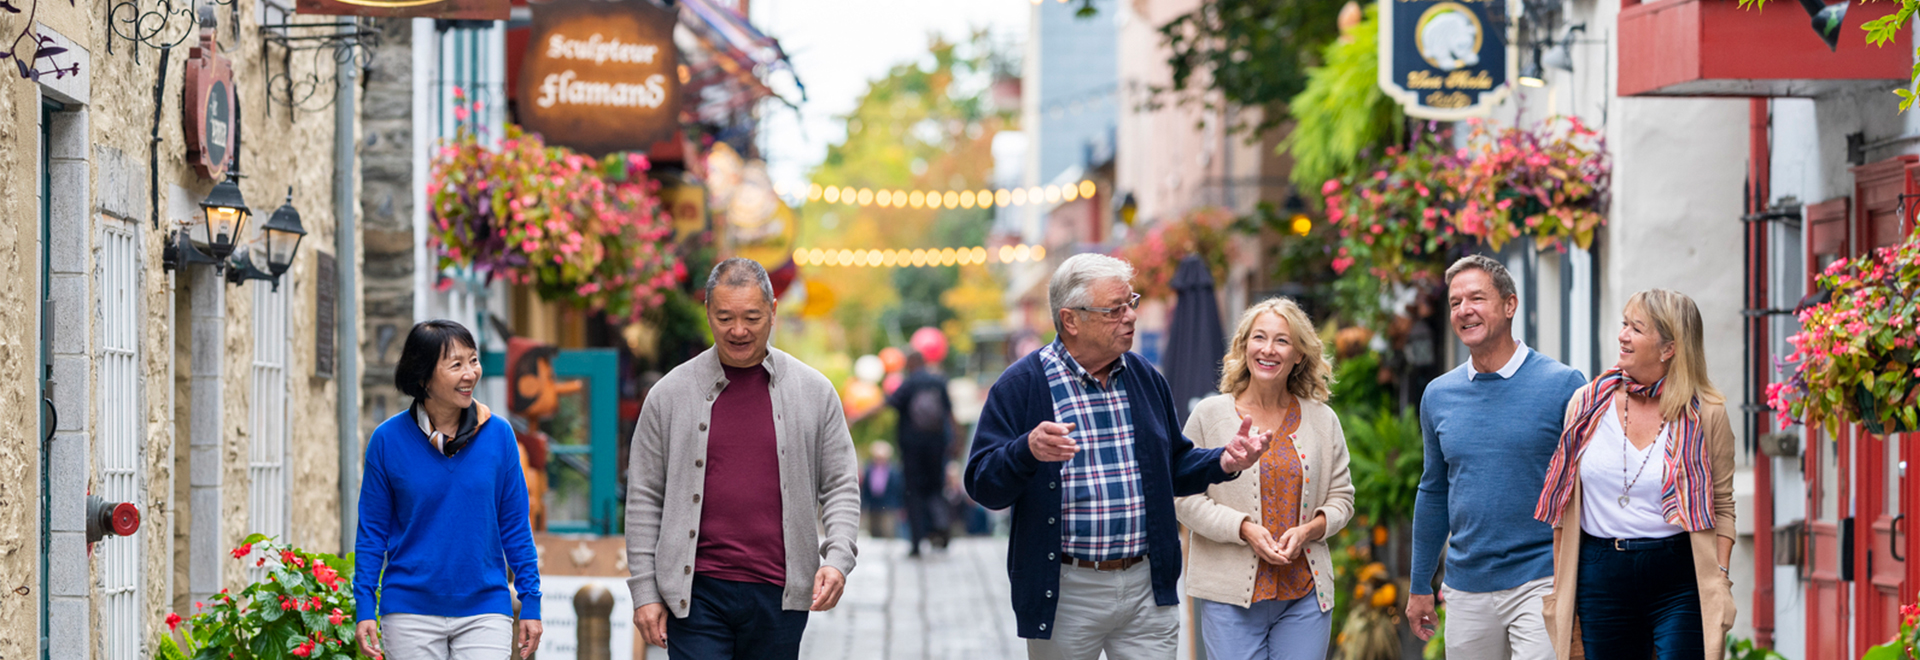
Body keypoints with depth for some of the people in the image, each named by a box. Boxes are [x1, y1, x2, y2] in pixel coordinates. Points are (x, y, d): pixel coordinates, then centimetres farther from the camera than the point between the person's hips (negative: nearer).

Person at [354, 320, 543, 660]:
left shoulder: (498, 435, 1)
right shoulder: (388, 440, -2)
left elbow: (515, 526, 7)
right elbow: (372, 531, 4)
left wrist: (531, 603, 4)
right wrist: (364, 607, -2)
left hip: (484, 611, 1)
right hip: (410, 613, 0)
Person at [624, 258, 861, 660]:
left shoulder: (814, 392, 6)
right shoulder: (670, 395, 4)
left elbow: (841, 486, 8)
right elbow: (644, 497, 5)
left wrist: (838, 559, -9)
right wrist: (644, 591, 0)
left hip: (778, 596, 2)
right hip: (696, 593, -1)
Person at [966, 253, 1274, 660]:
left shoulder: (1146, 379, 12)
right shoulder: (1021, 385, -5)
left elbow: (1174, 469, 20)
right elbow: (982, 484, -11)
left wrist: (1222, 462, 0)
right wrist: (1029, 451, -30)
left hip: (1146, 587, 4)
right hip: (1064, 594, -4)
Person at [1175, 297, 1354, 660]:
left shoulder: (1322, 420, 10)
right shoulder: (1210, 415, 3)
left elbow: (1341, 498, 13)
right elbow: (1186, 497, -1)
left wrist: (1308, 531, -8)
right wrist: (1244, 529, -14)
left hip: (1305, 592, 2)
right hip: (1230, 595, -2)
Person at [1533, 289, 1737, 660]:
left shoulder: (1706, 414, 0)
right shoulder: (1587, 405, 5)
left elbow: (1722, 505, 5)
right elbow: (1565, 506, 10)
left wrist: (1720, 580, -6)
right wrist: (1560, 587, 8)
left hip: (1679, 577, -3)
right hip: (1601, 575, 3)